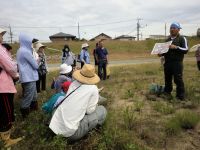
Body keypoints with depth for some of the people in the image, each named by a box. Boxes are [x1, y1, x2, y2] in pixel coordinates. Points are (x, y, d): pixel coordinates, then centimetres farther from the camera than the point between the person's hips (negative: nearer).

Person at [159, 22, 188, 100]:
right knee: (167, 78, 10)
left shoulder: (182, 38, 1)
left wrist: (176, 47, -21)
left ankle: (180, 96, 5)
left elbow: (186, 49, -8)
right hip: (167, 62, 5)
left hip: (177, 62, -5)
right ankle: (167, 93, 23)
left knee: (178, 79, -5)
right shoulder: (168, 39, 18)